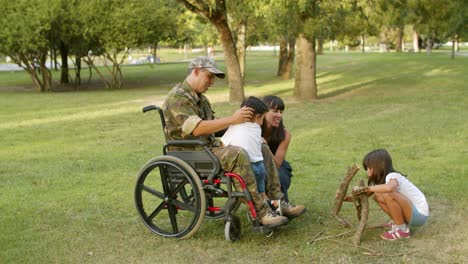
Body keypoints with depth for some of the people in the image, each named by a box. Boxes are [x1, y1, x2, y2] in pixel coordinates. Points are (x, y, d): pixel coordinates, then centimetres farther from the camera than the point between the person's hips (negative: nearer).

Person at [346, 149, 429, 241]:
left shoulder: (393, 176, -20)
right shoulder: (382, 179, 7)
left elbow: (389, 188, -45)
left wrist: (367, 188, -32)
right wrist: (349, 198, -5)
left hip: (420, 215, -9)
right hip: (411, 212, 9)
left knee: (388, 195, -28)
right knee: (378, 196, 1)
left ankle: (402, 230, -13)